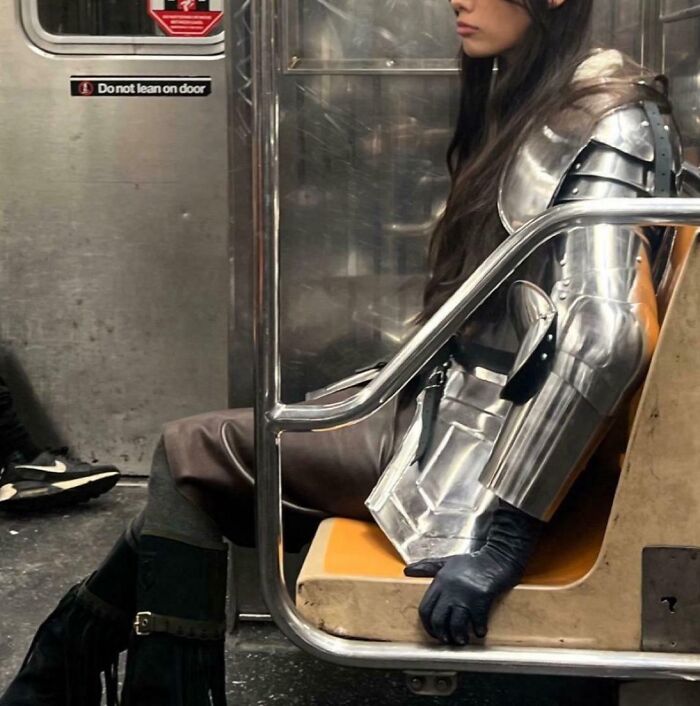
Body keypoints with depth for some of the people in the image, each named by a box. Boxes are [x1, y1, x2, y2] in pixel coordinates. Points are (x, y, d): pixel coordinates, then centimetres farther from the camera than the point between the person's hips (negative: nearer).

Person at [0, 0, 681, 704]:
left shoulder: (608, 126, -16)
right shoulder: (530, 103, 12)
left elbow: (605, 335, -29)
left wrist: (504, 541, -31)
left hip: (484, 443, -8)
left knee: (190, 452, -4)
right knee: (200, 485, 0)